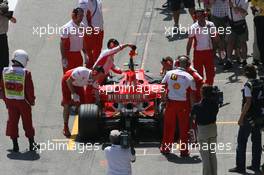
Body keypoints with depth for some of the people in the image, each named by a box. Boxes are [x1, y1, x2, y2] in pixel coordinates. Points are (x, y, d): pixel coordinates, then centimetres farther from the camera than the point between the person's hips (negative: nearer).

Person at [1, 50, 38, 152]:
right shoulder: (25, 73, -18)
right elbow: (30, 89, -14)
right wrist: (32, 100, 2)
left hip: (10, 101, 3)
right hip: (23, 101, -3)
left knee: (12, 122, 11)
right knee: (27, 122, 12)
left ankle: (15, 145, 12)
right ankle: (31, 144, 21)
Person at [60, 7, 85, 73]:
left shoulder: (82, 26, 4)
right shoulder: (67, 27, -18)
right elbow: (62, 44, -16)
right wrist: (63, 58, -19)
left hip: (78, 54, 7)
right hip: (69, 55, -7)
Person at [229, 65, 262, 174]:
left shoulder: (248, 85, -16)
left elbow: (248, 102, -20)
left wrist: (241, 117, -17)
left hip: (248, 117, -8)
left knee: (242, 141, 0)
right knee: (256, 141, 14)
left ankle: (240, 167, 1)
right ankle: (256, 166, 19)